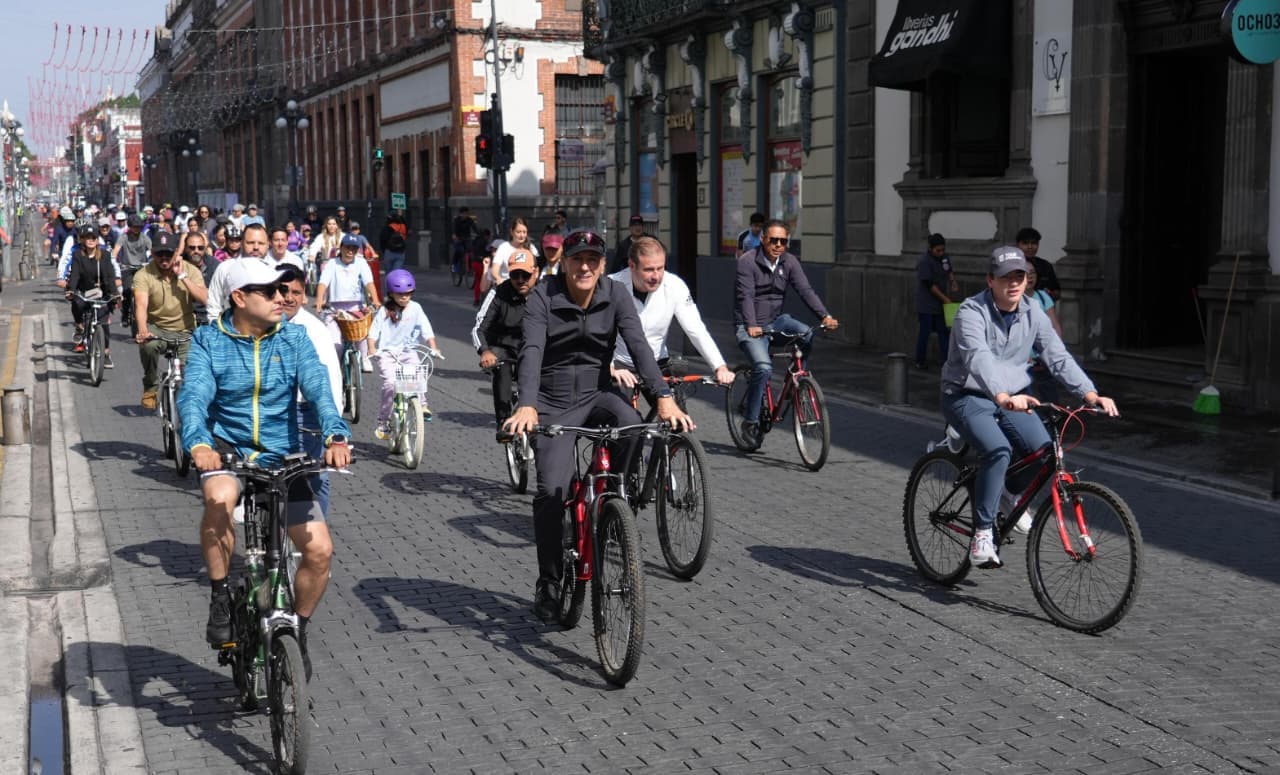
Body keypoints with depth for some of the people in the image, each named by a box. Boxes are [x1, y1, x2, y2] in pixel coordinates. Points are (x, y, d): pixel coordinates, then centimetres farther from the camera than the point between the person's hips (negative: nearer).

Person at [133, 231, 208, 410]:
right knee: (148, 345, -35)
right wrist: (142, 331, -45)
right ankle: (150, 387, -10)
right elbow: (141, 305, -27)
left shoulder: (191, 271, -5)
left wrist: (182, 276, -21)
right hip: (156, 328, -1)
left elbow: (204, 299, -19)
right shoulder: (143, 275, -11)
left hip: (185, 332, 1)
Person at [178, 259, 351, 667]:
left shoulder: (294, 337, 0)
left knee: (320, 549, -10)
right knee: (219, 498, -37)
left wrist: (336, 435, -34)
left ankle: (297, 630, 16)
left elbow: (318, 387, -14)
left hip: (282, 457, 2)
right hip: (227, 450, -2)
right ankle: (220, 599, -16)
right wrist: (198, 444, -38)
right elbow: (193, 395, -17)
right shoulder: (209, 340, -3)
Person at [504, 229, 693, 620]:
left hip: (598, 394, 2)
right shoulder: (542, 298, -12)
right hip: (554, 402, -2)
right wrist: (527, 406, -43)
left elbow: (638, 344, -17)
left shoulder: (615, 295, -5)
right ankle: (548, 583, 2)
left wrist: (664, 396, -32)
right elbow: (531, 352, -25)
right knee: (552, 491, -16)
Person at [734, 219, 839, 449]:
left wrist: (825, 316, -24)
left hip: (775, 320, 5)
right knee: (764, 368, -26)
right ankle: (750, 421, -12)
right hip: (749, 327, -5)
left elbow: (805, 290, -9)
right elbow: (746, 296, -23)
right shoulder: (748, 261, -13)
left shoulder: (789, 262, 1)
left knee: (807, 334, -25)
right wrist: (751, 326, -39)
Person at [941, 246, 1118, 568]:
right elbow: (979, 359, -36)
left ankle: (1010, 494, 17)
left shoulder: (1033, 315, 0)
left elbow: (1058, 357, -7)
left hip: (1012, 399, 5)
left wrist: (1090, 393, -22)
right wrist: (1002, 396, -53)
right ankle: (982, 532, -19)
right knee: (998, 450, -31)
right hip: (968, 397, -5)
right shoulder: (972, 312, -19)